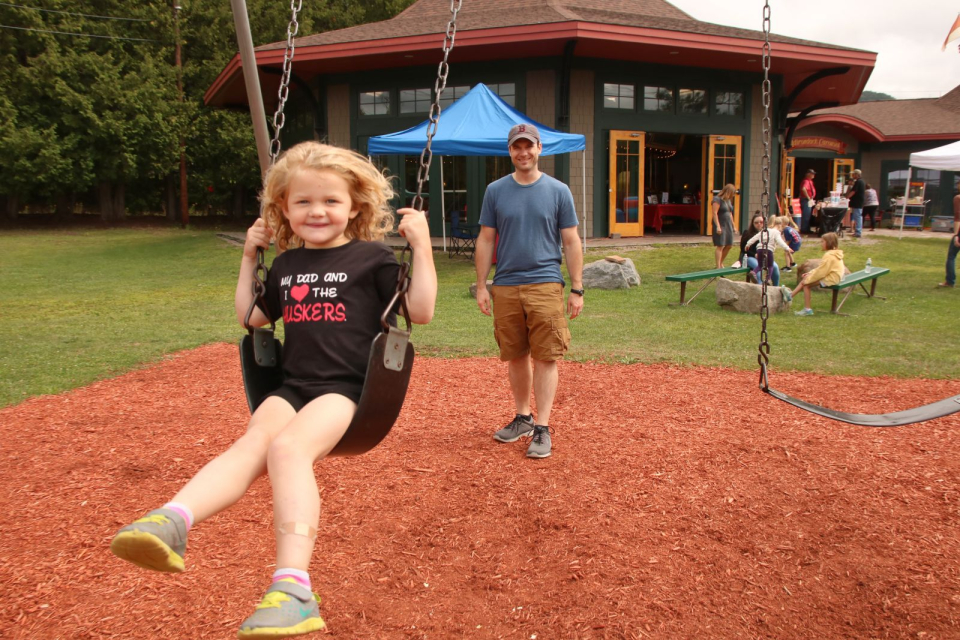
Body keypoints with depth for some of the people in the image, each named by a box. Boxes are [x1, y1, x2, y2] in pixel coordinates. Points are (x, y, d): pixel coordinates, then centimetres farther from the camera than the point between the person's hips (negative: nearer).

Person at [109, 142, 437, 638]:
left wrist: (421, 245, -7)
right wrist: (249, 257, 22)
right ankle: (172, 521, -48)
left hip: (346, 390, -5)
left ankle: (292, 585, -44)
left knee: (288, 445, -33)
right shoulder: (286, 264, 18)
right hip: (292, 387, 5)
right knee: (251, 442, -25)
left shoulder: (372, 257, 3)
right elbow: (251, 317, 29)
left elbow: (420, 312, -2)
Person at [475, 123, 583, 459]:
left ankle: (542, 428, 2)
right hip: (505, 286, 2)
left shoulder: (558, 191, 4)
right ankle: (523, 418, 25)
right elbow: (485, 241, 10)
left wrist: (577, 289, -1)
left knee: (545, 357, -4)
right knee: (515, 356, 10)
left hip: (545, 284, -2)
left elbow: (571, 243, 4)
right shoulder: (496, 191, 8)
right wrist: (481, 286, 4)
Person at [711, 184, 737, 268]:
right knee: (720, 246, -10)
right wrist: (718, 226, -23)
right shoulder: (717, 199, -10)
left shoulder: (728, 200, 16)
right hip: (720, 225, -9)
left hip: (728, 225, 9)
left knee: (729, 245, 9)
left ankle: (721, 264, 22)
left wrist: (733, 225, 21)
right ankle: (718, 267, -9)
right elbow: (714, 213, -17)